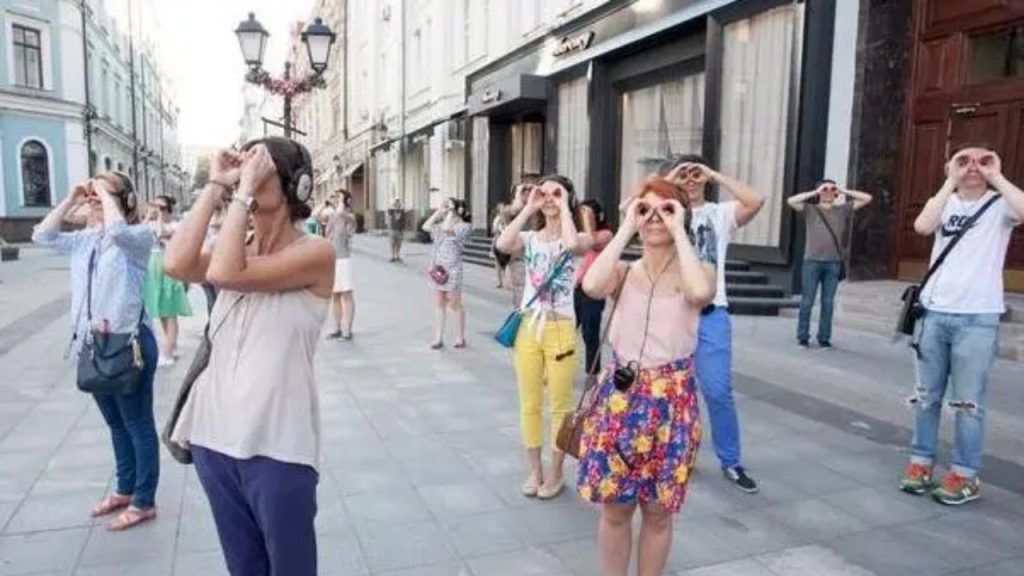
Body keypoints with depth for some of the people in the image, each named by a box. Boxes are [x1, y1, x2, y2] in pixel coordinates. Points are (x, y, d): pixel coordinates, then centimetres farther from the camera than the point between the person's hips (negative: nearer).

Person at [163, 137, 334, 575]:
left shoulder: (315, 252, -11)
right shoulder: (238, 249, 8)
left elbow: (224, 273, -24)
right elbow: (176, 265, -12)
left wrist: (244, 189, -17)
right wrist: (216, 187, -6)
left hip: (276, 444, -6)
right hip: (214, 433, 6)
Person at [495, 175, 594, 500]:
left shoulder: (580, 238, -1)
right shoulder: (530, 239, 7)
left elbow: (573, 244, -27)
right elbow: (502, 245, -16)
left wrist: (564, 207, -12)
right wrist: (528, 209, -7)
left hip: (560, 329, -3)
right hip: (527, 327, 3)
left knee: (560, 406, 6)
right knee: (529, 404, 11)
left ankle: (555, 473, 22)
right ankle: (533, 470, 26)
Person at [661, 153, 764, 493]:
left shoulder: (721, 213, 6)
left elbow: (755, 202, -13)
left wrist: (715, 175, -6)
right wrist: (668, 178, -6)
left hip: (711, 314, -1)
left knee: (718, 391, -2)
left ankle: (730, 462, 13)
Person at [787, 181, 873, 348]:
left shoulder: (843, 209, 13)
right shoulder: (810, 209, 5)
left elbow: (867, 198, 13)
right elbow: (791, 201, -10)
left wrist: (844, 192, 6)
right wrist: (814, 192, -5)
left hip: (834, 263, 2)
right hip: (812, 261, -2)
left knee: (828, 303, 4)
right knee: (807, 301, 0)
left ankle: (824, 338, 11)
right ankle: (802, 337, 7)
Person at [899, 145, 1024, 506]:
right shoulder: (944, 201, 11)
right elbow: (922, 227, -12)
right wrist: (950, 182, -9)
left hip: (978, 318, -3)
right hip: (934, 313, 3)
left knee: (968, 402, 2)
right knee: (927, 396, 9)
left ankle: (965, 476, 11)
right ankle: (921, 464, 20)